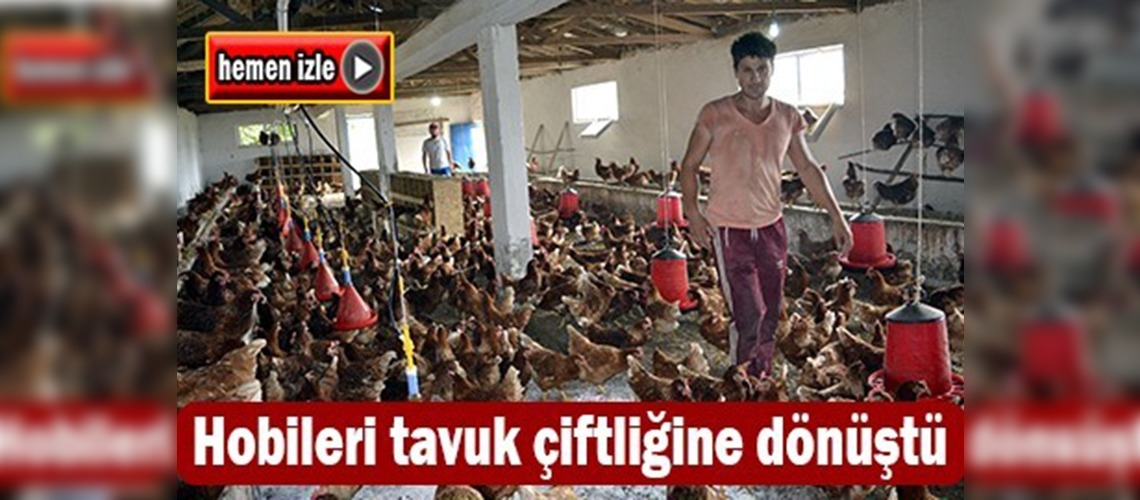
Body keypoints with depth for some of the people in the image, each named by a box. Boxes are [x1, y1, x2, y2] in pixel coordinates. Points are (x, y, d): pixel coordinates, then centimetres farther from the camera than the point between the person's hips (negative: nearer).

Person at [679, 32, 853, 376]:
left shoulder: (788, 117, 5)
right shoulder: (715, 115, -6)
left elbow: (808, 169, 9)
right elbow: (689, 166, -1)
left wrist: (836, 216, 3)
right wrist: (692, 213, -11)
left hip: (772, 226, 4)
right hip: (729, 229, -4)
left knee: (771, 316, 10)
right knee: (749, 314, -9)